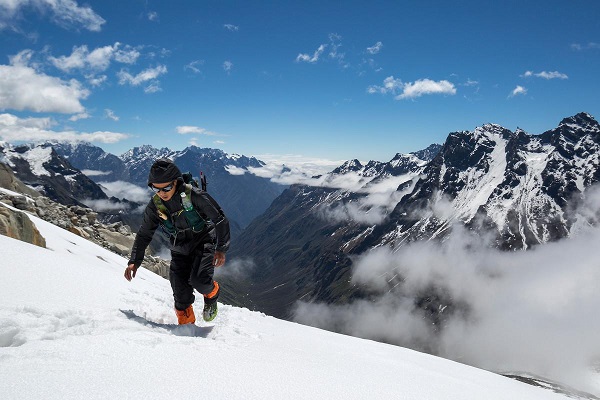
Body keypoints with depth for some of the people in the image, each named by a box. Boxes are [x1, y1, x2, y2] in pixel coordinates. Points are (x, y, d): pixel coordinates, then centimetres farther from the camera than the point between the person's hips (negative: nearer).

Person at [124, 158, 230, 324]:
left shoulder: (194, 195, -22)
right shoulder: (155, 206, -8)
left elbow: (220, 220, -15)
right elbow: (144, 235, 7)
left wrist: (221, 249, -16)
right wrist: (134, 261, 0)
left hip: (203, 242, -4)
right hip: (179, 250, 4)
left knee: (198, 280, -25)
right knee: (181, 294, -3)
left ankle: (212, 294, 11)